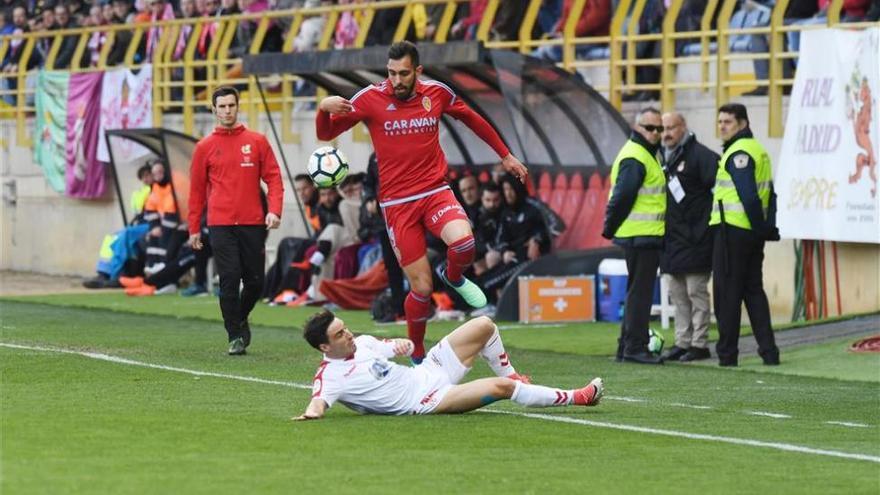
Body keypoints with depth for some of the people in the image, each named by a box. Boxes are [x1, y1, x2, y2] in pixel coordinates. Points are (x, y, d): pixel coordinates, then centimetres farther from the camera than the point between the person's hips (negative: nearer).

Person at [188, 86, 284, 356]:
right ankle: (235, 336, -1)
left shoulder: (257, 141, 7)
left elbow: (273, 178, 5)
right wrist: (194, 229, 9)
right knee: (229, 279, -9)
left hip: (253, 224, 1)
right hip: (221, 225, -1)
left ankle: (240, 319, 32)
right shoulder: (205, 147, 6)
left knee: (255, 281, 4)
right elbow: (197, 190, 10)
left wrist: (274, 210, -10)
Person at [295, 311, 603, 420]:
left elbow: (398, 347, 19)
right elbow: (319, 400, -34)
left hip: (428, 371, 9)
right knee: (500, 387, -22)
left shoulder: (361, 343, 7)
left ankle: (512, 377, 22)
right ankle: (576, 398, -7)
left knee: (484, 326, 4)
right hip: (425, 400, -9)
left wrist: (401, 344, -5)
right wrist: (312, 411, -58)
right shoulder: (330, 376, -16)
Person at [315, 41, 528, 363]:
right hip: (397, 203, -1)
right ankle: (417, 354, 21)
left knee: (463, 242, -30)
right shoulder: (370, 98, -5)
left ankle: (454, 277, 7)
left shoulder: (436, 93, 1)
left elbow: (472, 119, 20)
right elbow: (325, 134, -1)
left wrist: (505, 156, 24)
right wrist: (324, 108, -23)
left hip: (435, 192, 1)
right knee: (421, 288, -4)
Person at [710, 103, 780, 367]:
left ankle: (727, 352, 0)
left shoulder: (738, 153, -14)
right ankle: (768, 350, 9)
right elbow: (769, 194, 17)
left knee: (727, 292, -2)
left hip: (733, 230, -9)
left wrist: (762, 227, -15)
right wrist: (768, 227, 13)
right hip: (752, 233, 9)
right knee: (753, 290, 13)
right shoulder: (758, 150, 17)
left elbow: (748, 195, -21)